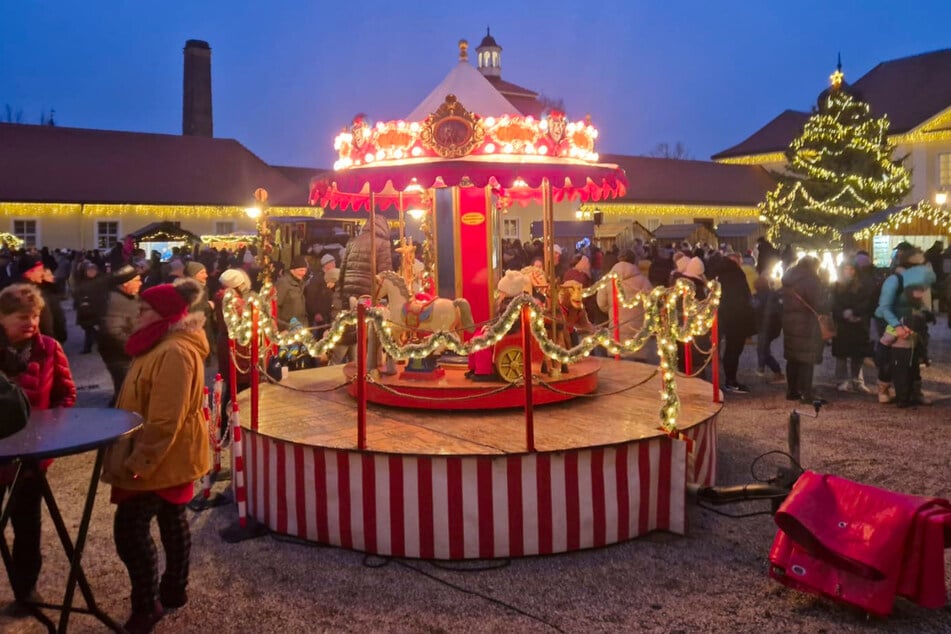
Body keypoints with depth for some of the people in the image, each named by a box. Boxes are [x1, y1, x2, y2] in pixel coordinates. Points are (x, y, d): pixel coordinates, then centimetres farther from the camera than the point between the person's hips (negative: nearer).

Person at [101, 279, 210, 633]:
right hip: (171, 454, 10)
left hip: (162, 456, -10)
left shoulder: (175, 352, -25)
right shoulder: (168, 344, 10)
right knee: (171, 519, 18)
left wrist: (138, 462, -23)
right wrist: (138, 456, 20)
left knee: (130, 527, -3)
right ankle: (174, 590, 31)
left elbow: (164, 419, -28)